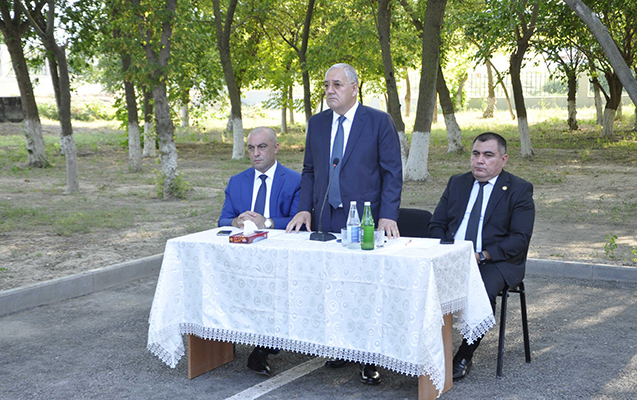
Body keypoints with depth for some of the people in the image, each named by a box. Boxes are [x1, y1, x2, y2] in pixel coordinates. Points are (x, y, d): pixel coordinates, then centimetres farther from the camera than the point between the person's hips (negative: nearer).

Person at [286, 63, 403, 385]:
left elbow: (392, 173, -3)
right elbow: (309, 171, 16)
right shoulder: (317, 123, 12)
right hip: (325, 220, 4)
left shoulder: (379, 122, -1)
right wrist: (305, 210, 3)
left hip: (364, 220, -4)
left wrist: (387, 216, -13)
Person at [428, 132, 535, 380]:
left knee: (483, 290, -35)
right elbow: (436, 224, 15)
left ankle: (464, 358, -18)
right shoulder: (457, 183, 16)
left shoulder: (519, 190, 1)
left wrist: (482, 256, -19)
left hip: (496, 262, -4)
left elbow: (520, 239, -8)